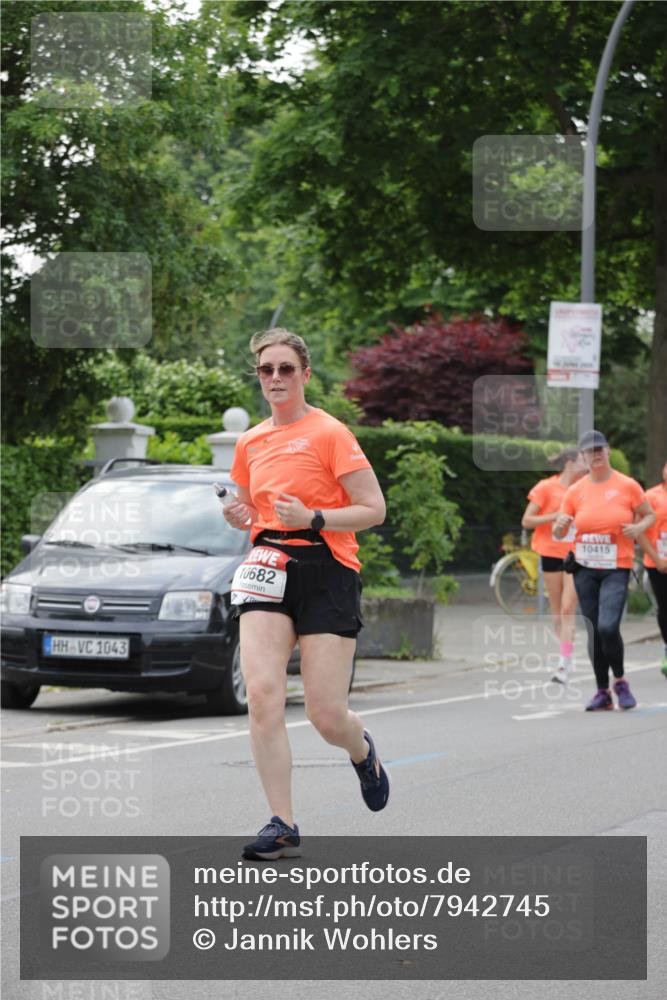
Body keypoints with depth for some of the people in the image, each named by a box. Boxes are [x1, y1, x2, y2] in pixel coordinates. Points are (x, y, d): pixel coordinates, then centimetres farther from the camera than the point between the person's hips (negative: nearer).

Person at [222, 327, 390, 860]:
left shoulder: (329, 432, -4)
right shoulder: (250, 442, 14)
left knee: (327, 716, -5)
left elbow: (374, 510, -7)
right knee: (262, 693, -16)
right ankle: (283, 827, -11)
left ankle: (363, 752, 34)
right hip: (269, 570, 4)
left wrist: (312, 519, -20)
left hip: (327, 573, -4)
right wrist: (241, 517, 5)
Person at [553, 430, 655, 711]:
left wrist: (639, 527, -12)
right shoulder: (575, 490, 5)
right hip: (585, 569, 3)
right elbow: (558, 532, 7)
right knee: (594, 631, 4)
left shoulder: (627, 485, -1)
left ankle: (620, 681, 3)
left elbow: (650, 515, 9)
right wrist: (560, 526, -17)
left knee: (608, 627, -19)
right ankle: (602, 692, 14)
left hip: (616, 568, -3)